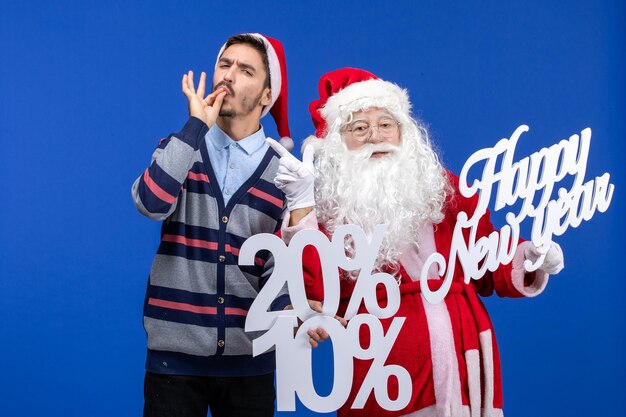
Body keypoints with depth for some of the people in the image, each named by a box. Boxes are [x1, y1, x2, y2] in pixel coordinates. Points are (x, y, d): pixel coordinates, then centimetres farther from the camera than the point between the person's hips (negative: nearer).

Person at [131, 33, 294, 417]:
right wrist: (197, 124, -13)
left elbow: (281, 264, -1)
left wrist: (290, 311, -21)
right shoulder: (181, 148, 4)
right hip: (175, 351, 0)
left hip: (249, 357, 0)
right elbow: (151, 204, -17)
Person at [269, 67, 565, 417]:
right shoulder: (326, 210, 1)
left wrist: (529, 259, -8)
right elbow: (314, 289, -13)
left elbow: (489, 265, 12)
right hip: (384, 368, -2)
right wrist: (300, 205, -18)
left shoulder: (445, 188, 8)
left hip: (463, 357, 3)